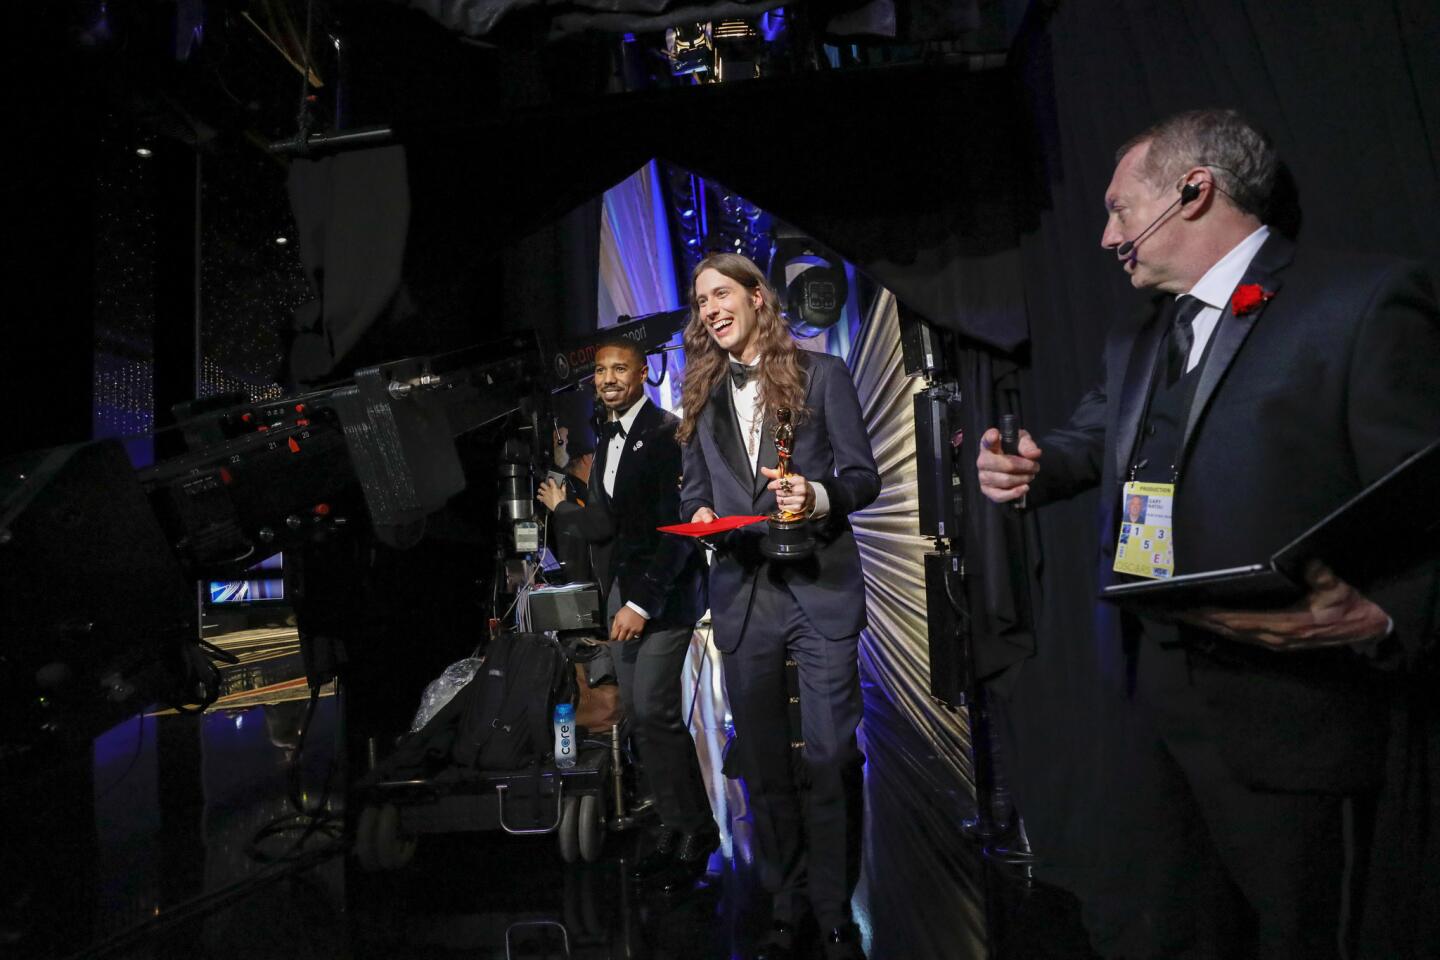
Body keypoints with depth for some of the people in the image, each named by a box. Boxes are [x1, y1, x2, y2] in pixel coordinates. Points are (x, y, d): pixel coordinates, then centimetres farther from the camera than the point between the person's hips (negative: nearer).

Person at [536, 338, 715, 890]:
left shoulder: (668, 431, -10)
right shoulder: (607, 443, 18)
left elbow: (678, 524, -17)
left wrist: (643, 602, -20)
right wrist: (562, 506, 10)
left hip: (665, 592, -8)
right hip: (623, 593, 8)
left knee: (654, 710, -11)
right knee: (638, 714, 8)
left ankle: (697, 833, 7)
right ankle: (675, 829, 20)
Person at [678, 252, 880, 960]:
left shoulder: (821, 375, 3)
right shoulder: (702, 395, 14)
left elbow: (863, 476, 1)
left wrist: (816, 496, -18)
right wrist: (700, 516, -5)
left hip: (820, 588, -3)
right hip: (742, 595, 4)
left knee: (832, 758, -1)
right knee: (763, 763, 12)